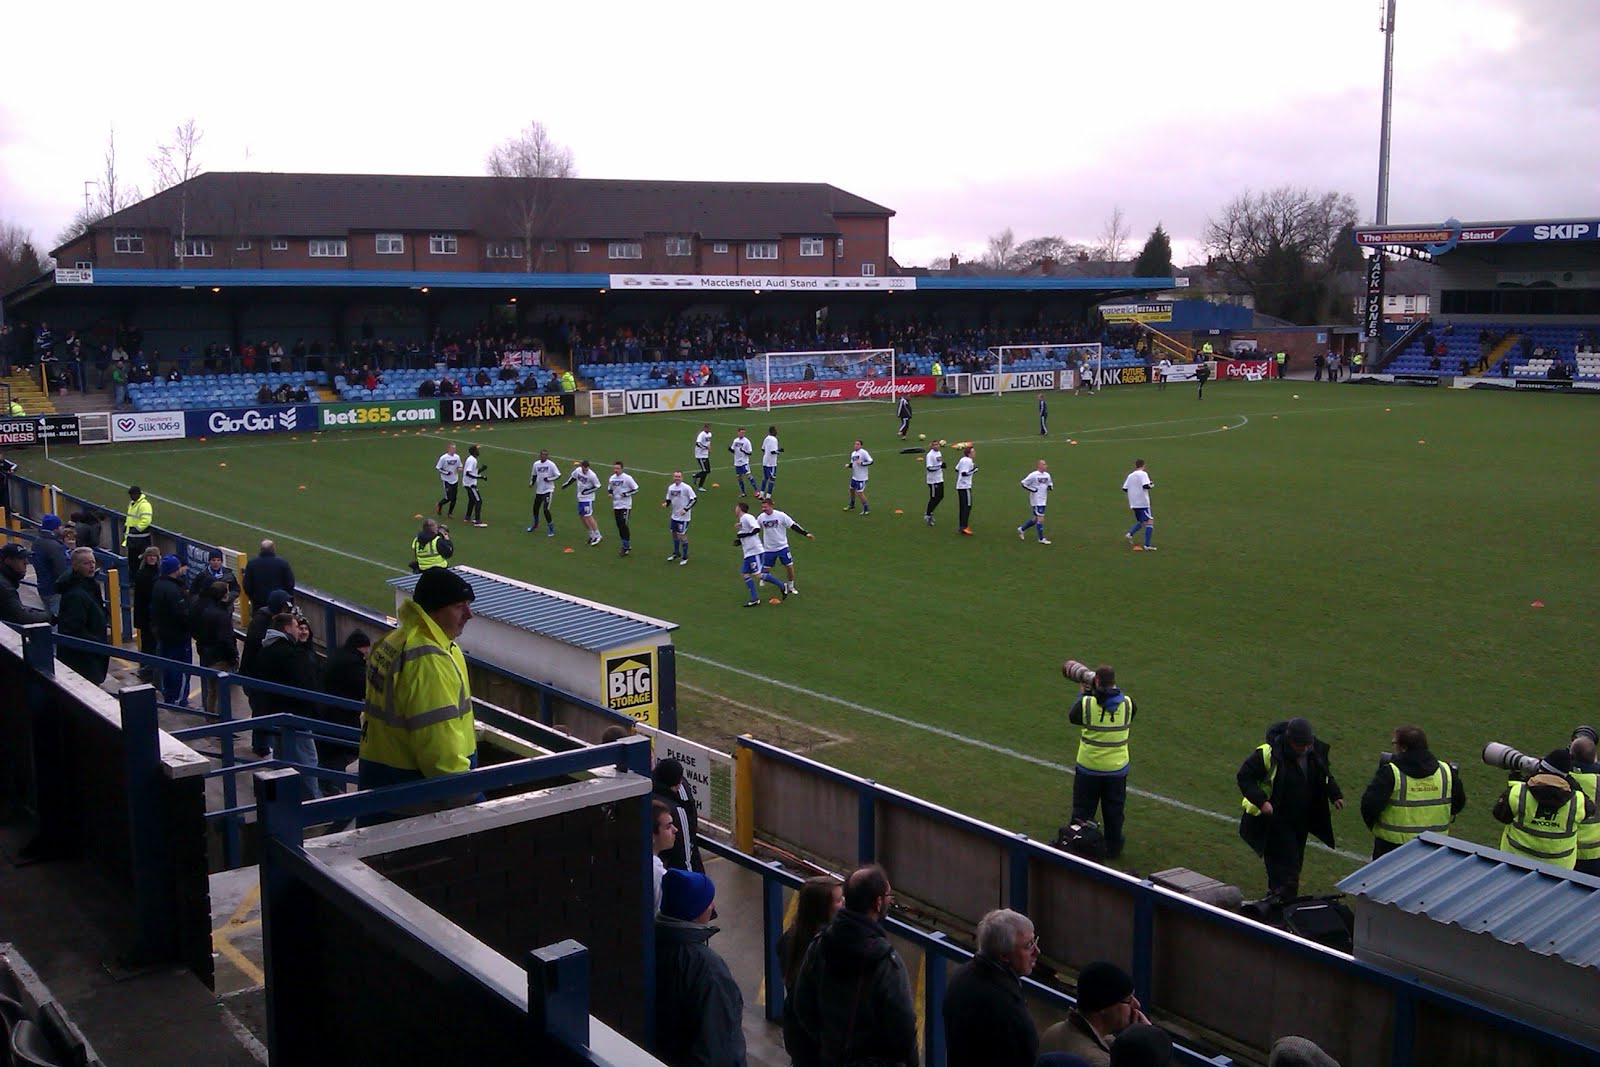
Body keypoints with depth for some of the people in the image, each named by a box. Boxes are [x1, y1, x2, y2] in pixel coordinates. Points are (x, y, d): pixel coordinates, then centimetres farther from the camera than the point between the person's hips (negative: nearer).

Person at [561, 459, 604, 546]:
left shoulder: (592, 475, -21)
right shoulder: (577, 470, -5)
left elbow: (597, 486, -11)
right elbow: (572, 477, 15)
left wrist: (587, 491, -19)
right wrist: (565, 484, 22)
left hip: (588, 499, -7)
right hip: (580, 497, 7)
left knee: (588, 516, -10)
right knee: (581, 516, 10)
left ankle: (597, 536, -2)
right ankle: (592, 536, 21)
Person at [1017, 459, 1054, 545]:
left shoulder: (1047, 475, 9)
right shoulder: (1033, 475, -12)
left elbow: (1050, 484, 22)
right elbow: (1024, 484, -8)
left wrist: (1050, 486, -1)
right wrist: (1032, 490, -19)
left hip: (1043, 500, 8)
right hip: (1036, 500, -8)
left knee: (1035, 518, 13)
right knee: (1040, 518, -9)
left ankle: (1022, 529, 32)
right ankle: (1041, 539, -2)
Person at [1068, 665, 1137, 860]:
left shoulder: (1087, 704, -17)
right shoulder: (1127, 704, -10)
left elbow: (1072, 717, 3)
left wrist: (1083, 693, 13)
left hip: (1089, 768, -2)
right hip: (1117, 768, 2)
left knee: (1083, 808, 14)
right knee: (1114, 810, 16)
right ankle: (1113, 849, 26)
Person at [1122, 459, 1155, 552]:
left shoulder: (1130, 475, 11)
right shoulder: (1143, 474, -7)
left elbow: (1124, 488, 10)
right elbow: (1145, 485, -21)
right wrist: (1151, 485, -1)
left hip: (1133, 503, 7)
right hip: (1143, 503, -7)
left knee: (1140, 522, 23)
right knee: (1149, 522, -6)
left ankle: (1129, 534, 0)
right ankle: (1147, 545, -17)